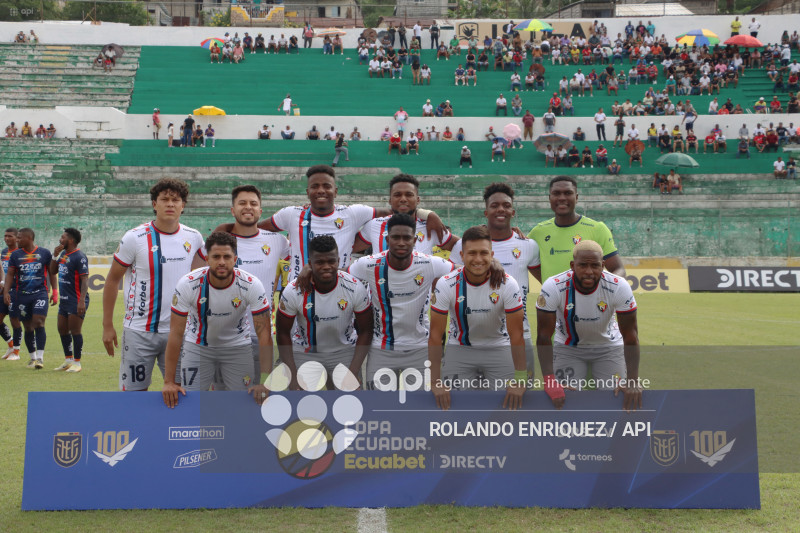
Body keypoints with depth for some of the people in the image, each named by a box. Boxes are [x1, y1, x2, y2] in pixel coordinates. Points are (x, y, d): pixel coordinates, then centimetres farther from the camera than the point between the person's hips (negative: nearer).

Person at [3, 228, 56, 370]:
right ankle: (32, 357, 20)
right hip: (22, 295, 3)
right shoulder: (15, 255, 7)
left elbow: (52, 273, 9)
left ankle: (40, 357, -13)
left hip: (40, 293, -3)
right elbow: (10, 274, 9)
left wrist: (55, 292, 4)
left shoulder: (44, 253, 3)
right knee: (28, 327, 7)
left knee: (39, 323, -16)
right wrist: (6, 292, -3)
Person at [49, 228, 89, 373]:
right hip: (64, 300, 9)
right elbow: (52, 271, 21)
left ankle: (76, 362, 6)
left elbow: (85, 279, -19)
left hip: (76, 301, -9)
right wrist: (55, 255, 6)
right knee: (62, 330, 14)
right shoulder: (63, 254, 14)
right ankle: (68, 360, 26)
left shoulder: (79, 257, -14)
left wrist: (82, 300, -27)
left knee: (75, 331, -4)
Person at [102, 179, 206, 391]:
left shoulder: (193, 238, 2)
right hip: (139, 331, -3)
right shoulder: (135, 237, -8)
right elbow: (112, 280, 0)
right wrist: (107, 326, -2)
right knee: (135, 389, 4)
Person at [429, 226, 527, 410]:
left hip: (498, 348, 0)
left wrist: (520, 380, -21)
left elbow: (516, 334, -17)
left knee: (511, 401, -9)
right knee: (451, 402, -9)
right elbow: (435, 335, -16)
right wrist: (435, 382, -20)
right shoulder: (446, 285, -19)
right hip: (460, 347, 0)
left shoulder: (508, 284, -19)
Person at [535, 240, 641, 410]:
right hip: (567, 346, -1)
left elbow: (630, 335, -19)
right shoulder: (553, 287, -28)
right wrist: (549, 381, -32)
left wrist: (633, 381, -25)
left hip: (609, 346, 1)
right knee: (563, 398, -12)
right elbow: (544, 335, -25)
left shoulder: (619, 287, -25)